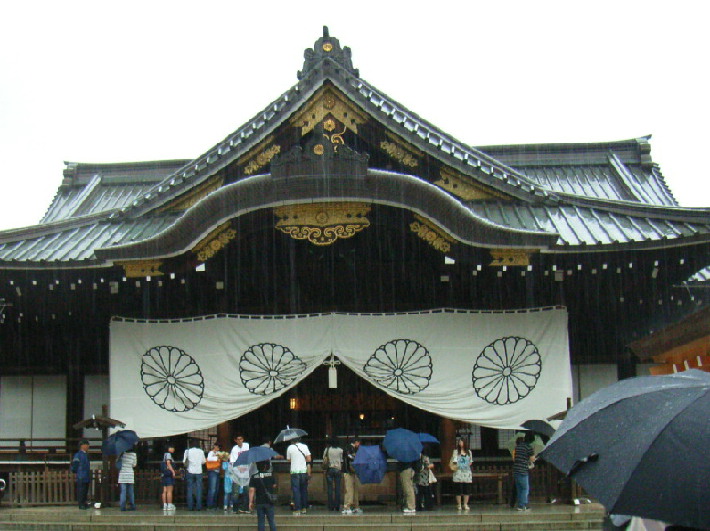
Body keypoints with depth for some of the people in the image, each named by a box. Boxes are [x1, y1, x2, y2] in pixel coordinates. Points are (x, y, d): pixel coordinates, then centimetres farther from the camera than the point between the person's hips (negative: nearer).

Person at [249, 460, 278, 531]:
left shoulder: (254, 477, -5)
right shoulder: (271, 475, -5)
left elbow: (251, 490, -8)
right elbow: (274, 485, 8)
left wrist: (250, 502, -4)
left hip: (259, 502, 0)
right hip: (269, 501, 0)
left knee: (260, 521, 5)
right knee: (271, 520, 7)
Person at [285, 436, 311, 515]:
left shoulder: (290, 448, -3)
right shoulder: (305, 446, 2)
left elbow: (288, 459, 7)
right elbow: (309, 459, 0)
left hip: (294, 471, -2)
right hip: (304, 471, 2)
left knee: (296, 491, -1)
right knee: (304, 490, 15)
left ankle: (297, 510, -5)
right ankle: (304, 508, 19)